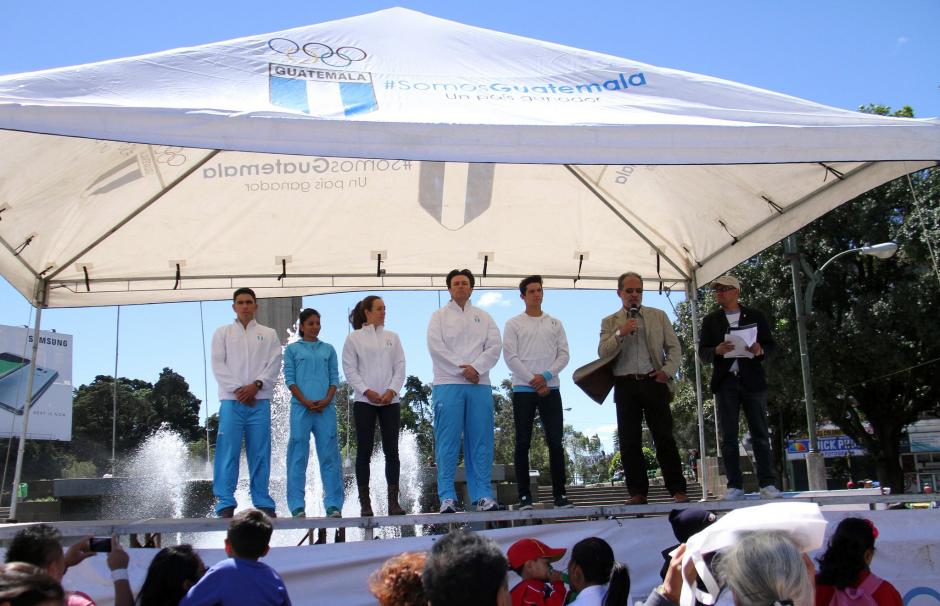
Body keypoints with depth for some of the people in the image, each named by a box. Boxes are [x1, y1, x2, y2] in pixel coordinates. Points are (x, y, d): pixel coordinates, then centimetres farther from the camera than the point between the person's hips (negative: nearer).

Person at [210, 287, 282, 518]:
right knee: (228, 453, -5)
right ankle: (225, 504, -2)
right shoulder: (223, 333, 13)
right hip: (231, 401, -1)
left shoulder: (269, 334, 15)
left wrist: (256, 385, -10)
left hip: (260, 401, 1)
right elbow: (218, 365, 4)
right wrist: (238, 389, -7)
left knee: (260, 453, 1)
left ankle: (263, 503, 7)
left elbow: (274, 364, 5)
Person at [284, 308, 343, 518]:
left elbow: (334, 377, 10)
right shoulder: (292, 349, 8)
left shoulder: (328, 349, 14)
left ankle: (333, 505, 3)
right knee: (298, 456, -1)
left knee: (330, 455, 0)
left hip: (326, 407, 2)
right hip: (300, 408, -2)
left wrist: (327, 400, -7)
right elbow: (289, 378, 1)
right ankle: (297, 506, 3)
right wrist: (305, 401, -11)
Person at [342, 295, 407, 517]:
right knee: (364, 450, -1)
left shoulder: (392, 337, 12)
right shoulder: (354, 338, 4)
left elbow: (400, 367, 7)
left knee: (392, 450, -1)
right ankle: (365, 502, 4)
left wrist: (391, 391, -8)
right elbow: (350, 370, -1)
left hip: (390, 400, 3)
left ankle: (393, 501, 2)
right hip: (364, 401, -2)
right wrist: (367, 391, -12)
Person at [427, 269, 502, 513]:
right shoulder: (439, 316, 11)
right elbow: (436, 346, -3)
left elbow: (495, 346, 5)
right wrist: (463, 370, -11)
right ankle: (447, 497, -2)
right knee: (448, 442, -5)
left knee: (481, 441, 0)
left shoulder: (484, 317, 18)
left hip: (479, 385, 2)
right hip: (448, 385, -2)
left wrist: (475, 368, -11)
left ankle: (483, 495, 3)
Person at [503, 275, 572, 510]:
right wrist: (533, 380, -10)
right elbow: (510, 356, -3)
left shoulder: (554, 324, 15)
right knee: (523, 444, -1)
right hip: (523, 390, -2)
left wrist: (546, 376, -10)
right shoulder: (514, 324, 7)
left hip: (550, 389, 2)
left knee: (555, 443, -1)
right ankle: (524, 496, 2)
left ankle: (560, 494, 4)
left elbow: (563, 355, 6)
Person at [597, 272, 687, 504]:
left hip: (653, 382, -1)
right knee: (629, 442, 0)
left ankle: (677, 490, 0)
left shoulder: (658, 316, 13)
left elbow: (674, 347, 10)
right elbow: (603, 354, 1)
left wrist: (667, 370, -6)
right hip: (625, 386, 1)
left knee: (664, 438, -3)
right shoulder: (609, 322, 12)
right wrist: (621, 333, -13)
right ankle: (637, 492, 5)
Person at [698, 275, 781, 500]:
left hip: (752, 381, -1)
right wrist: (717, 350, -15)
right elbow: (702, 352, 7)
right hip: (725, 382, 1)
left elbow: (771, 344, 9)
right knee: (729, 436, -2)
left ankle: (767, 483, 1)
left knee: (760, 433, -2)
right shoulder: (711, 320, 13)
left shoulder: (755, 316, 10)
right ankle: (735, 486, -1)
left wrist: (760, 350, -14)